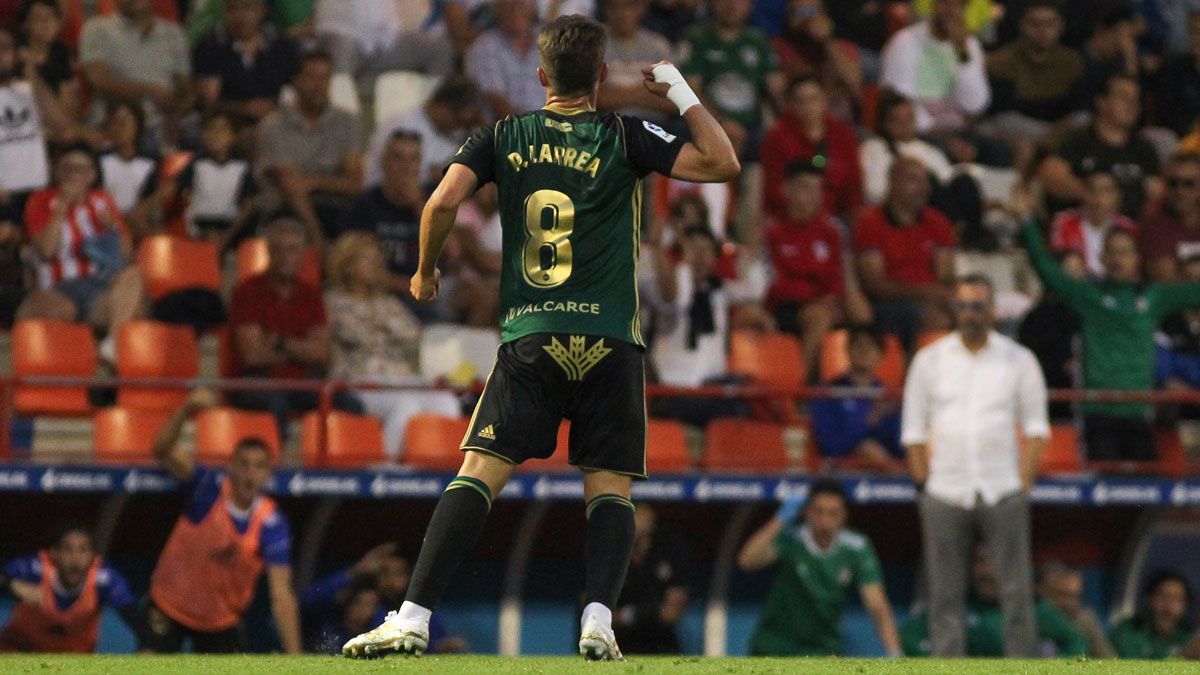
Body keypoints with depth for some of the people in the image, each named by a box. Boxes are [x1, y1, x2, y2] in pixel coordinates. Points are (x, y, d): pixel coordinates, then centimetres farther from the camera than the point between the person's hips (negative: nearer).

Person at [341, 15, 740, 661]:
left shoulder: (503, 137, 8)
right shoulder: (623, 137, 4)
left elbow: (444, 201, -4)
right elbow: (722, 163, 1)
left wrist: (425, 271, 13)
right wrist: (681, 92, 12)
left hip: (529, 339, 1)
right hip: (610, 341, -1)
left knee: (479, 471, -4)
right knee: (610, 486, 4)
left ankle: (413, 617, -14)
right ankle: (598, 620, -14)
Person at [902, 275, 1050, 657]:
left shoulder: (1018, 360, 6)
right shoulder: (930, 360, 8)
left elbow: (1036, 428, 6)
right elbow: (913, 433, 9)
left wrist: (1024, 484, -3)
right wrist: (923, 483, 2)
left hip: (1002, 493, -1)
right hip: (945, 493, 1)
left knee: (1017, 590, -4)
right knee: (945, 594, -1)